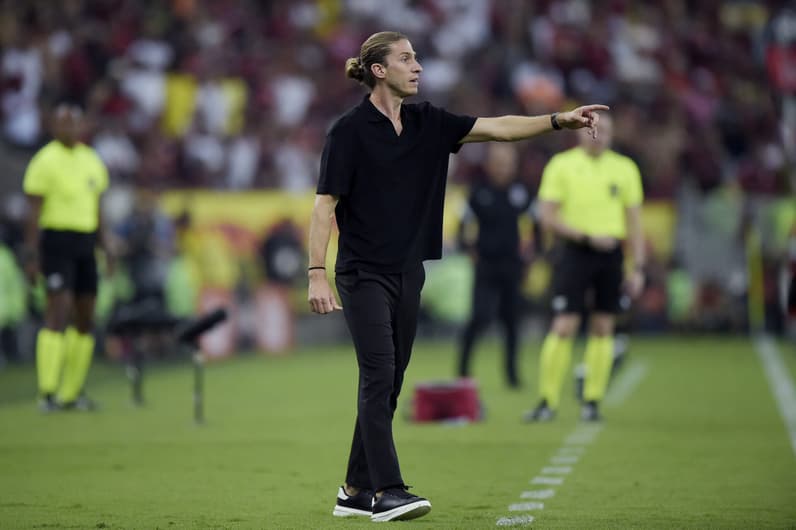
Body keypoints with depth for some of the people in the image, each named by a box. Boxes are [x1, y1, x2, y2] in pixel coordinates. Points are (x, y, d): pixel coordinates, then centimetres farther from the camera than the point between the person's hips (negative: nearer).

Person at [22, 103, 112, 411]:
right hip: (55, 241, -7)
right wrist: (31, 256, -15)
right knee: (58, 313, -16)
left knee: (85, 318, 8)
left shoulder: (92, 161, 13)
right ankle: (47, 394, -16)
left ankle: (71, 392, 16)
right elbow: (33, 212, -10)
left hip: (84, 246, 7)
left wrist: (105, 248, 16)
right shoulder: (45, 161, -8)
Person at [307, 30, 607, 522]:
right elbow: (324, 205, -11)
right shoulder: (350, 130, -10)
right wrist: (317, 274, -17)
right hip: (364, 274, -7)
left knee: (389, 385, 8)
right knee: (379, 377, -13)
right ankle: (387, 492, -15)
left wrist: (560, 119, -7)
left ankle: (356, 490, 15)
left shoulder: (427, 122, 7)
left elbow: (496, 127, 3)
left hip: (408, 273, 7)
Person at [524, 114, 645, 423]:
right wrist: (588, 237, -14)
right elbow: (547, 217, -6)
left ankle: (592, 401, 11)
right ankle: (548, 401, -3)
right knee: (563, 327, -9)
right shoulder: (561, 165, -1)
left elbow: (634, 221, 11)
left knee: (603, 328, 4)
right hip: (575, 253, -3)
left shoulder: (625, 169, 8)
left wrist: (638, 267, 4)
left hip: (611, 255, 3)